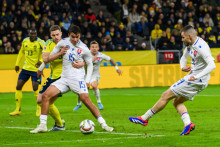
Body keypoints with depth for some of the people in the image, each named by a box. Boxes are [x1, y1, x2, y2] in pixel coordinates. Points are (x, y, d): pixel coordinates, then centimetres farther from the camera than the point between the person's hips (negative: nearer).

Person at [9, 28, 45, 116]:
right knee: (18, 87, 1)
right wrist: (17, 64, 17)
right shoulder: (25, 41, 3)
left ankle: (39, 108, 9)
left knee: (35, 88, -14)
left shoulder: (40, 43, -13)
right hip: (26, 67, 5)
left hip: (36, 69, -5)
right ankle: (18, 110, 11)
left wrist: (41, 61, -32)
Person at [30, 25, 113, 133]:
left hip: (77, 79, -3)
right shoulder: (63, 43, 4)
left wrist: (87, 81, -2)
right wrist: (60, 53, -7)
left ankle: (103, 124, -10)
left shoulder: (84, 49, -4)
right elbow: (49, 58, 11)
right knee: (46, 95, -11)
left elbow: (90, 64, 8)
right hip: (64, 79, 3)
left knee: (86, 101, -19)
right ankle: (43, 125, -5)